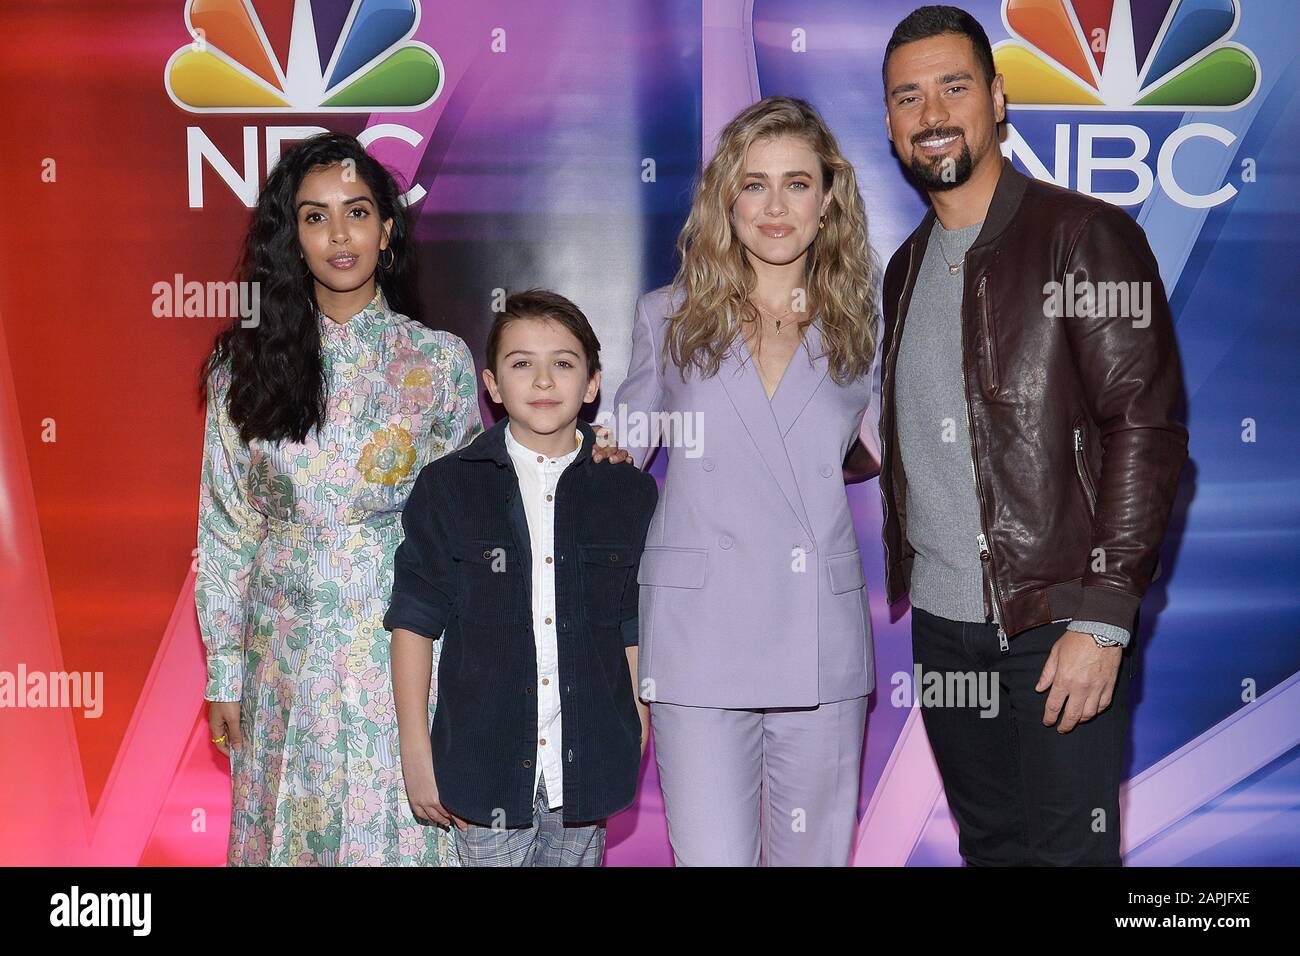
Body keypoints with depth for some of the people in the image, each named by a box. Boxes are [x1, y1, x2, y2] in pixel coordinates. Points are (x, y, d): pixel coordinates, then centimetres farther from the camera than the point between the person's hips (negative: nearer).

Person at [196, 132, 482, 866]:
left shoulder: (440, 360, 0)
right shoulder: (248, 365, 2)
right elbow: (226, 527, 5)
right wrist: (224, 667, 4)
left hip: (405, 648, -1)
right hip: (288, 657, 1)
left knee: (398, 833, 4)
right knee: (291, 832, 10)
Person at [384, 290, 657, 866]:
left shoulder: (628, 492, 2)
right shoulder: (447, 489, -2)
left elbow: (637, 630, 6)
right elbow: (414, 623, 0)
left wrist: (636, 742, 5)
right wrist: (416, 752, -2)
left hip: (587, 767, 1)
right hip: (484, 767, -1)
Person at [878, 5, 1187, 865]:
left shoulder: (1086, 237, -7)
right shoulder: (907, 269, 14)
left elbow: (1147, 432, -13)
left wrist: (1102, 620, -18)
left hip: (1059, 626, -6)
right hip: (942, 621, 6)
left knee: (1067, 849, -1)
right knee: (987, 846, 16)